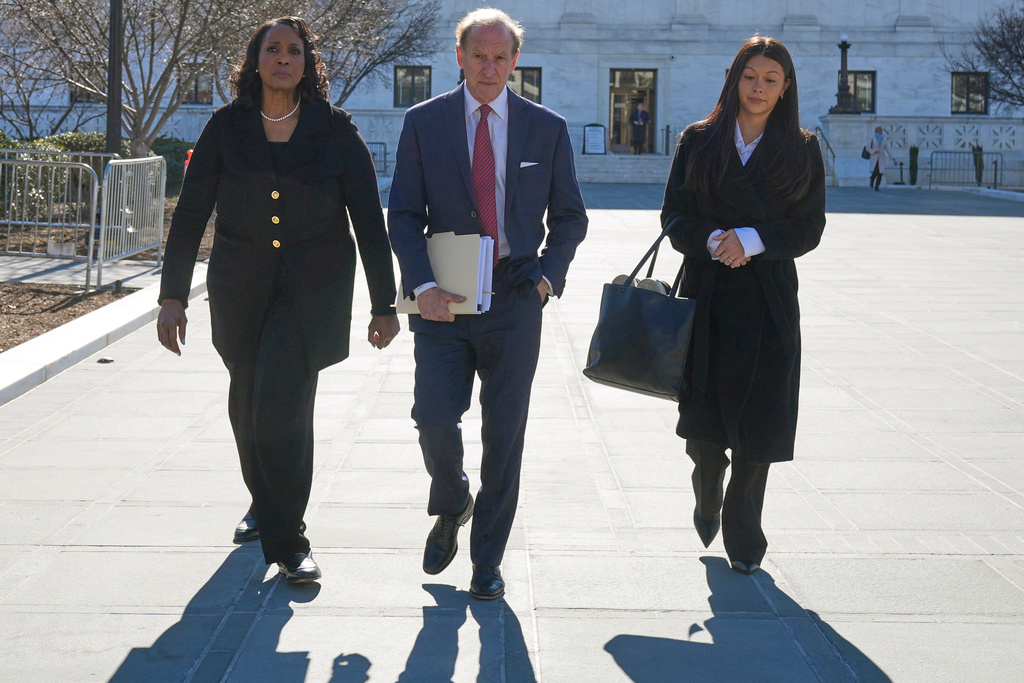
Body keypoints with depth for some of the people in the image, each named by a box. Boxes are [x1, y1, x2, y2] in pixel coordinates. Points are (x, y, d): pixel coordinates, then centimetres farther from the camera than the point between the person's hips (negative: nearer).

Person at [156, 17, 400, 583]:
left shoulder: (334, 131, -3)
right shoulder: (227, 128, 1)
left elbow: (368, 219, -1)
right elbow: (190, 214, 1)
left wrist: (384, 305, -2)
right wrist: (173, 296, -4)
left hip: (313, 291, -3)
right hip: (240, 289, 3)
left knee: (282, 410, -14)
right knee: (248, 406, 15)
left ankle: (287, 542, -3)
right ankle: (264, 507, 41)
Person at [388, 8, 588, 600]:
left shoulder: (548, 128, 6)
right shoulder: (424, 123, 4)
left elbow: (570, 215, 12)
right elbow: (404, 215, 2)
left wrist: (550, 272, -4)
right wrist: (423, 285, -13)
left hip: (514, 300, 1)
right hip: (444, 299, 0)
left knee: (505, 435, 4)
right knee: (434, 417, -12)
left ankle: (488, 560, 19)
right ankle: (452, 507, 22)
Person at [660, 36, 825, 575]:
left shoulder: (802, 151, 7)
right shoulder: (699, 142, 7)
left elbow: (809, 228, 2)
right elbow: (675, 216, 3)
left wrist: (752, 240, -14)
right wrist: (714, 241, -17)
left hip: (769, 301, 0)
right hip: (707, 293, 0)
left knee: (758, 421, -2)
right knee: (704, 415, 3)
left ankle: (744, 537, 13)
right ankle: (707, 496, 35)